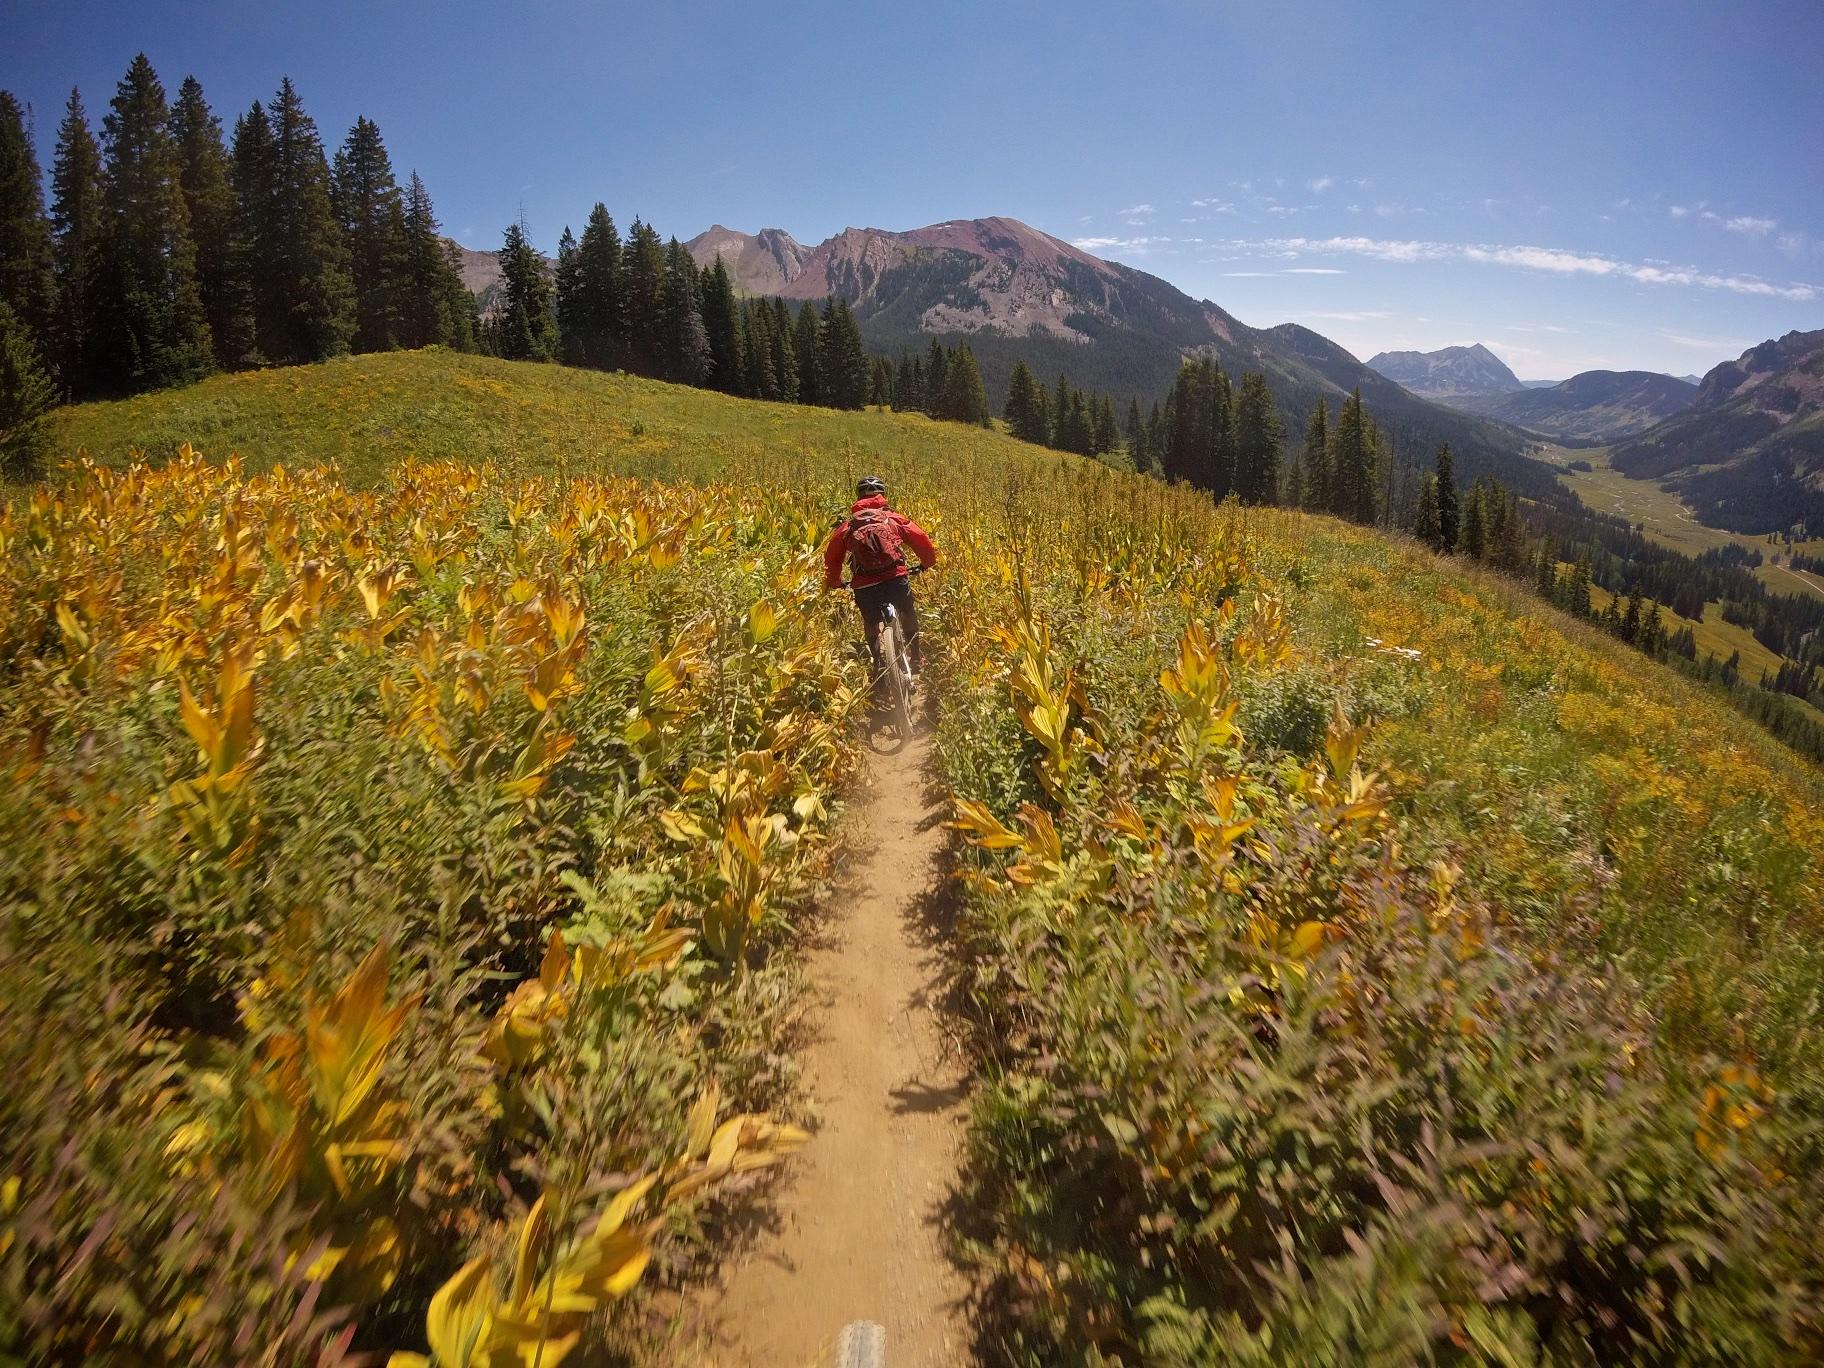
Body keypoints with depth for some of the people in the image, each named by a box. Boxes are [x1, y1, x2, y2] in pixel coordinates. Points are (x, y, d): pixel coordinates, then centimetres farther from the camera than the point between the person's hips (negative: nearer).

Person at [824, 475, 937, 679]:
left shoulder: (847, 525, 14)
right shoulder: (893, 517, 11)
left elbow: (831, 556, 17)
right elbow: (921, 538, 9)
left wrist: (833, 583, 34)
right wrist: (927, 562, 27)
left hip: (864, 587, 0)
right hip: (896, 579, 0)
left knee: (871, 626, 27)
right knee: (909, 614, 30)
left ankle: (878, 666, 25)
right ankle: (916, 658, 35)